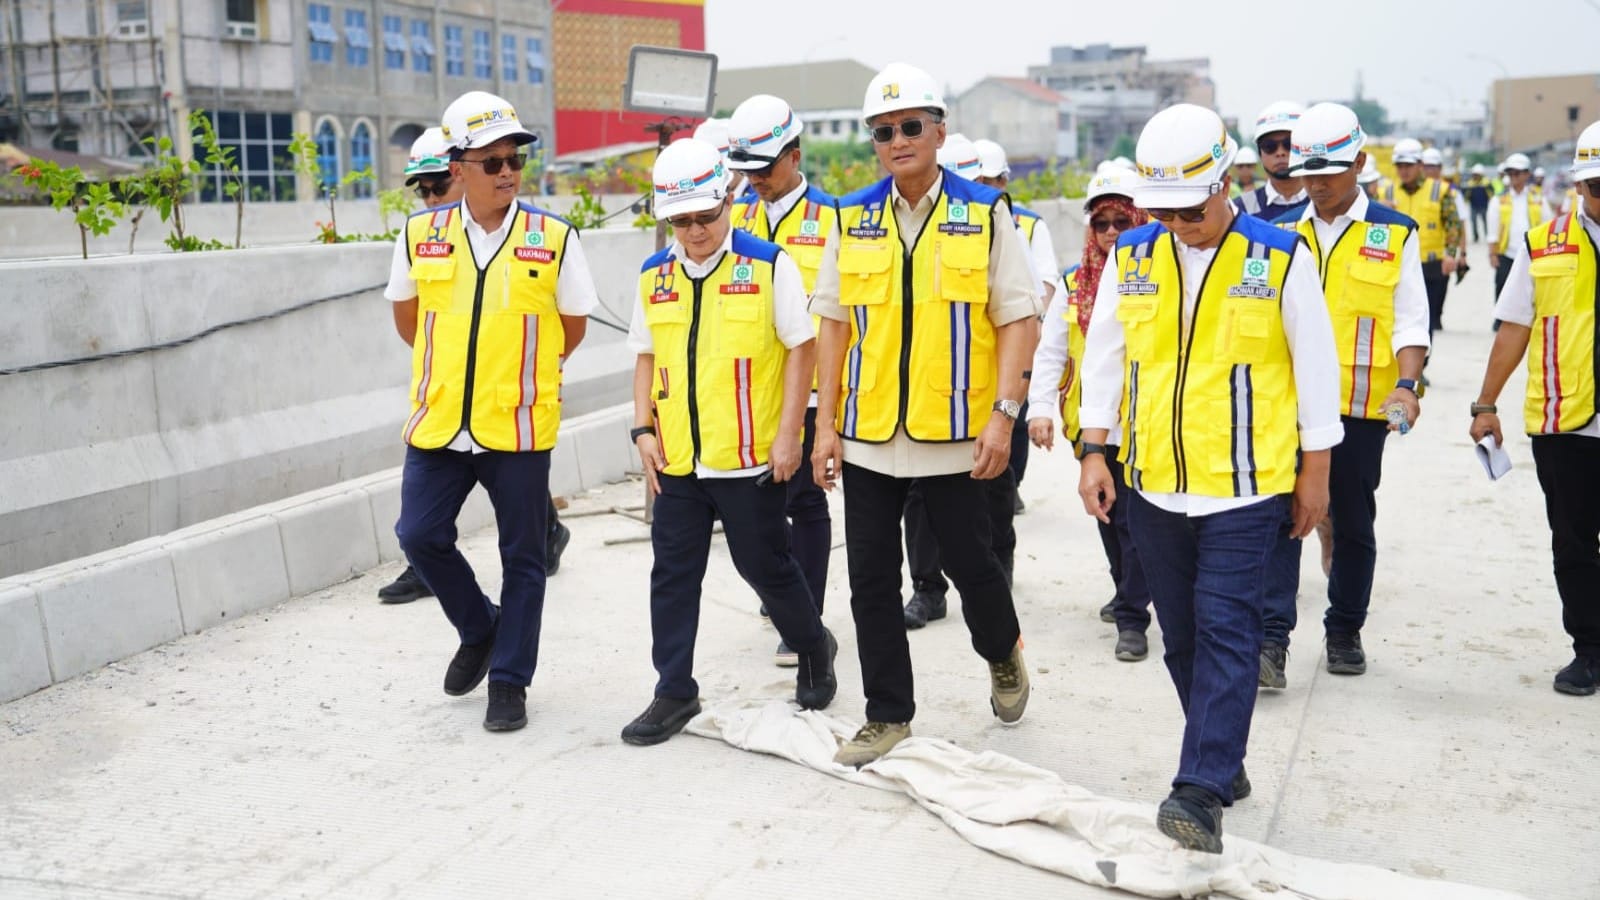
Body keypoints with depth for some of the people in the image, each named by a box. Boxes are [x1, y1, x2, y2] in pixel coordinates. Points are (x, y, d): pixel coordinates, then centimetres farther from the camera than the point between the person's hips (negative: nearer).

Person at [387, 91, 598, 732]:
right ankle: (479, 630, 29)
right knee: (420, 536, 2)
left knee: (522, 557, 6)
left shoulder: (554, 239, -5)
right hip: (439, 422, 2)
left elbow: (572, 325, 7)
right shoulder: (420, 235, 1)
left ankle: (509, 679, 21)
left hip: (519, 427, -2)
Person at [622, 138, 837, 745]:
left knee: (764, 565, 8)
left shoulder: (768, 265, -6)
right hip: (677, 460, 4)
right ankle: (674, 693, 20)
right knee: (673, 575, 8)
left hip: (750, 457, -4)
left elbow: (801, 348, -5)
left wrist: (788, 434, -10)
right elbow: (647, 358, 14)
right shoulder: (654, 276, 7)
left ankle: (813, 647, 35)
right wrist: (643, 429, 4)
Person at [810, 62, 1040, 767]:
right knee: (871, 581, 7)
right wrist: (826, 425, 2)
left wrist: (1003, 414, -14)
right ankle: (888, 715, 22)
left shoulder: (985, 213, -1)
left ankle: (1003, 655, 40)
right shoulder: (852, 219, 6)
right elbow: (834, 324, 7)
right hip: (867, 434, 3)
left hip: (956, 433, -2)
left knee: (969, 563, 8)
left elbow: (1020, 319, -4)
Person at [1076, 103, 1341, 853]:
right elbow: (1104, 355, 10)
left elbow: (1315, 365, 0)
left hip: (1246, 488, -4)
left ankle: (1200, 792, -7)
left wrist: (1315, 470, 2)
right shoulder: (1131, 256, 3)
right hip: (1153, 485, 4)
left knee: (1224, 631, -8)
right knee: (1181, 636, 11)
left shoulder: (1280, 256, -6)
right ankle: (1224, 761, 27)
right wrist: (1094, 450, 6)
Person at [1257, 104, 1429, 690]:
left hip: (1360, 406, 0)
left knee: (1353, 522, 10)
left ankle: (1345, 633, 25)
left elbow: (1410, 319, -1)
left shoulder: (1395, 234, 2)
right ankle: (1272, 638, -7)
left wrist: (1406, 383, -15)